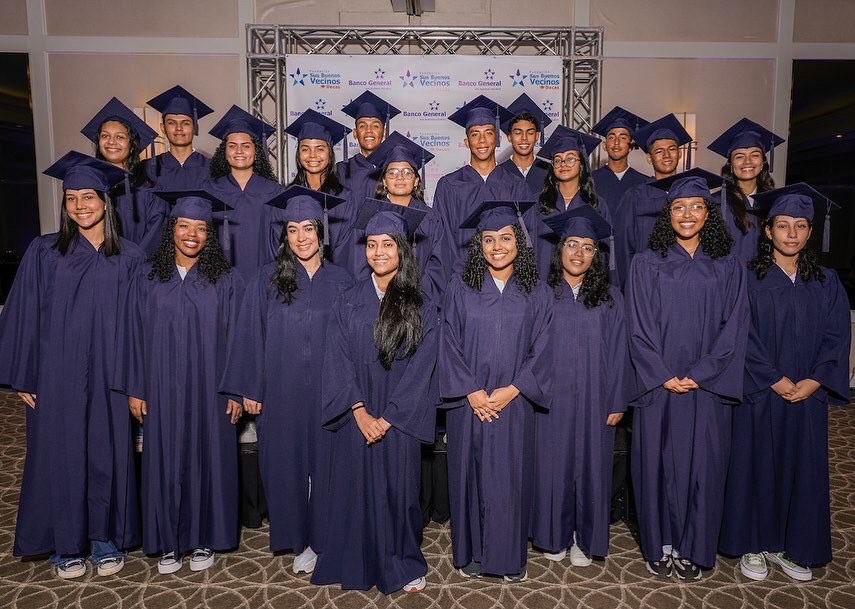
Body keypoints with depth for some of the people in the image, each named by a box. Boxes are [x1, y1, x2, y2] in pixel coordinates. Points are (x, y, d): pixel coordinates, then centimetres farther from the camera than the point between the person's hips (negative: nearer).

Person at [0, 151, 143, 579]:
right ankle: (65, 544, 25)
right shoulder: (43, 252, 0)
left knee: (108, 453, 7)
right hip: (56, 375, 0)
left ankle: (106, 539, 25)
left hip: (108, 376, 1)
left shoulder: (129, 257, 2)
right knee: (59, 454, 8)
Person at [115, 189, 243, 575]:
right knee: (166, 461, 9)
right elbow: (134, 335, 3)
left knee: (207, 459, 8)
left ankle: (203, 539, 25)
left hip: (209, 390, -1)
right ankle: (168, 542, 26)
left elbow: (236, 337, -1)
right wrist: (134, 390, 1)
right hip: (162, 391, 1)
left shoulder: (226, 281, -2)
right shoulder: (148, 278, 2)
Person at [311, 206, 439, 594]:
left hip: (398, 419, -1)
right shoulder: (348, 302, 2)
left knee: (397, 488, 8)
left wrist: (388, 417, -12)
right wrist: (360, 411, -13)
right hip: (355, 417, 1)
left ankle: (402, 565, 27)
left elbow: (421, 366, -7)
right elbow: (338, 359, -3)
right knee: (356, 488, 8)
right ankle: (358, 563, 27)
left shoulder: (420, 307, -2)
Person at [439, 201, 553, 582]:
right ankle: (471, 554, 25)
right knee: (470, 476, 8)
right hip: (469, 403, 0)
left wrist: (512, 390, -10)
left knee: (511, 479, 6)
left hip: (514, 403, 0)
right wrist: (472, 392, -11)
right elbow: (450, 345, -2)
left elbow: (541, 350, 1)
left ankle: (510, 558, 24)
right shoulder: (461, 289, 0)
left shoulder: (536, 293, 3)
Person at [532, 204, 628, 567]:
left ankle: (585, 538, 27)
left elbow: (617, 353, 2)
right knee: (553, 465, 8)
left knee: (590, 465, 9)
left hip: (594, 400, 1)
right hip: (551, 399, -1)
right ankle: (555, 535, 27)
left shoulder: (609, 299, 2)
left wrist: (617, 403, -1)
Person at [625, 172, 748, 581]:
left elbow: (734, 327, 0)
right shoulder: (647, 264, 1)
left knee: (702, 466, 6)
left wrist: (699, 375, -10)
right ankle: (660, 546, 21)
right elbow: (638, 327, -3)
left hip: (707, 388, 1)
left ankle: (692, 549, 23)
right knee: (658, 463, 5)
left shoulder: (728, 268, 6)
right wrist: (663, 377, -11)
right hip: (658, 386, -1)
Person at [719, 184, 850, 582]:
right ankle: (753, 544, 19)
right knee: (757, 465, 5)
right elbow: (743, 335, -10)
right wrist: (775, 380, -15)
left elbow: (836, 336, 1)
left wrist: (813, 381, -11)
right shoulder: (749, 278, -5)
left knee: (802, 467, 10)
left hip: (808, 396, 3)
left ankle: (791, 545, 27)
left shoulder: (826, 282, 6)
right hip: (759, 394, -3)